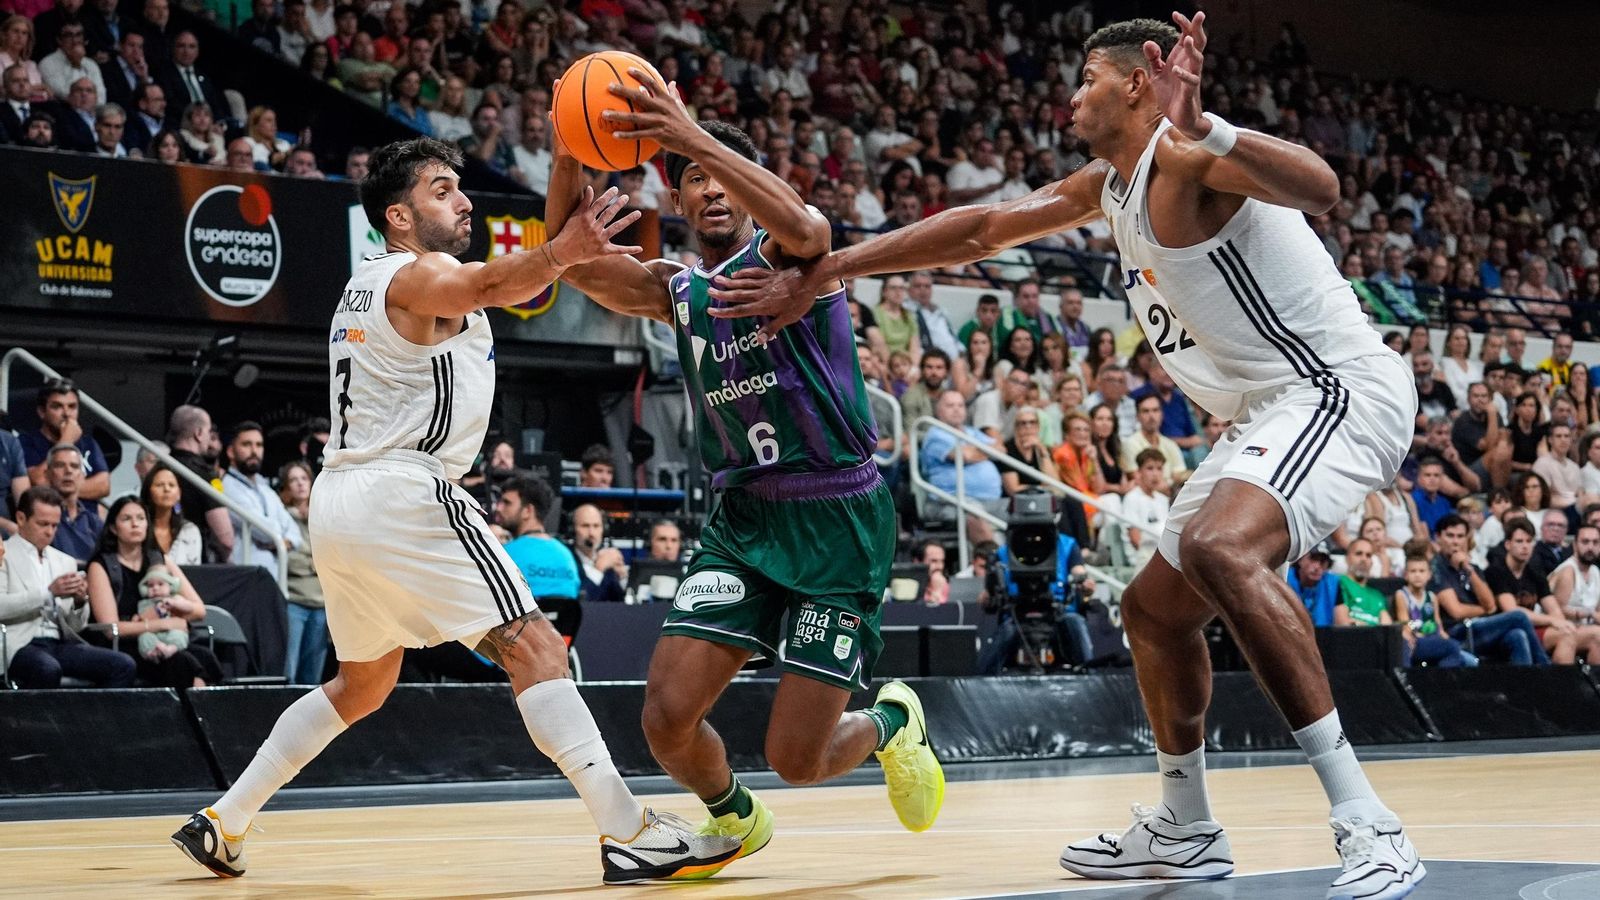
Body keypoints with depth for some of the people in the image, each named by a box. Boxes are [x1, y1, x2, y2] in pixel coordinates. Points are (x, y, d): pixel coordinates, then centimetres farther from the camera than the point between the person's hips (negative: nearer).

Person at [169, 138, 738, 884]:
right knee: (534, 650, -12)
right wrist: (559, 252, -51)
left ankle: (222, 825, 25)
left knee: (362, 685, 25)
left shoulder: (367, 283, 23)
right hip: (401, 494, -10)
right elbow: (492, 284, -31)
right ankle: (629, 836, -20)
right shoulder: (418, 276, -6)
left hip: (339, 503, 10)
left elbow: (515, 285, 22)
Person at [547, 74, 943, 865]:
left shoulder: (780, 258, -4)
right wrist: (568, 158, -24)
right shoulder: (675, 291, 10)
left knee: (797, 759, -5)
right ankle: (733, 819, 23)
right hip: (744, 518, 5)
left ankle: (891, 722, 30)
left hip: (838, 517, -5)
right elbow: (575, 261, -6)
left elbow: (804, 228, -30)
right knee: (667, 719, -10)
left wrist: (695, 136, -39)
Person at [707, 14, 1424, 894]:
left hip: (1340, 391, -11)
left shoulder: (1185, 161, -16)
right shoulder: (1108, 185, 14)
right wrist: (824, 272, 18)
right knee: (1155, 608, 19)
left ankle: (1368, 828, -37)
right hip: (1272, 412, 11)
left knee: (1221, 549, -36)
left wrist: (1199, 127, -49)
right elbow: (981, 228, 19)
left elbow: (1318, 187, -35)